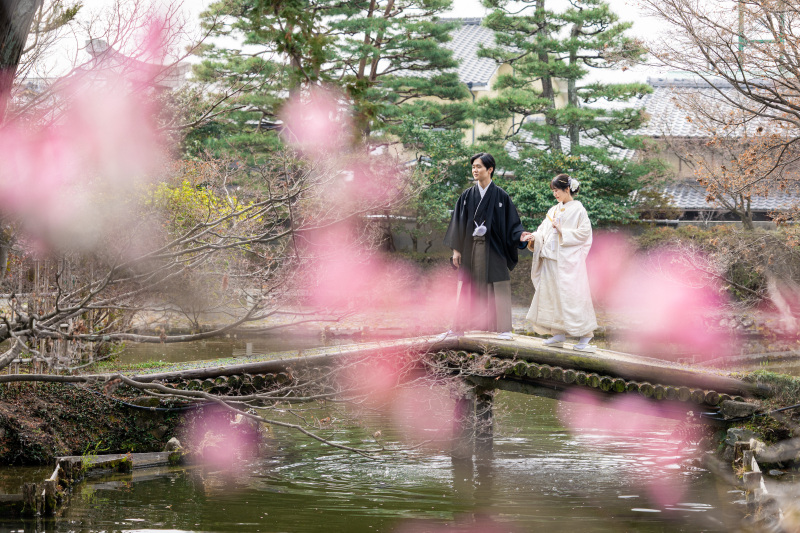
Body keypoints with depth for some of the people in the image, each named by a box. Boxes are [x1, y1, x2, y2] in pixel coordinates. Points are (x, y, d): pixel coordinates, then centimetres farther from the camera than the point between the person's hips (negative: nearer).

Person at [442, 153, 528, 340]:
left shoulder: (500, 196, -1)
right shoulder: (467, 196, 7)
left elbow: (511, 222, 1)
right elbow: (458, 223, 9)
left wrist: (520, 235, -19)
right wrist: (456, 249, 4)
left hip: (493, 247, -3)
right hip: (470, 248, 3)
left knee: (498, 288, -3)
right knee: (467, 288, 6)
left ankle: (504, 329, 1)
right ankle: (458, 327, 12)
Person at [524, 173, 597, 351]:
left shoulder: (577, 209, -5)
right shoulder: (554, 210, 15)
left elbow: (585, 232, -10)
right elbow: (544, 231, 13)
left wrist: (563, 231, -15)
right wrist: (534, 237, -6)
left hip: (568, 260, -7)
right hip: (551, 260, 7)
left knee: (571, 296, -10)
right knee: (553, 295, 6)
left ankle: (585, 338, -7)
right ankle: (559, 335, 11)